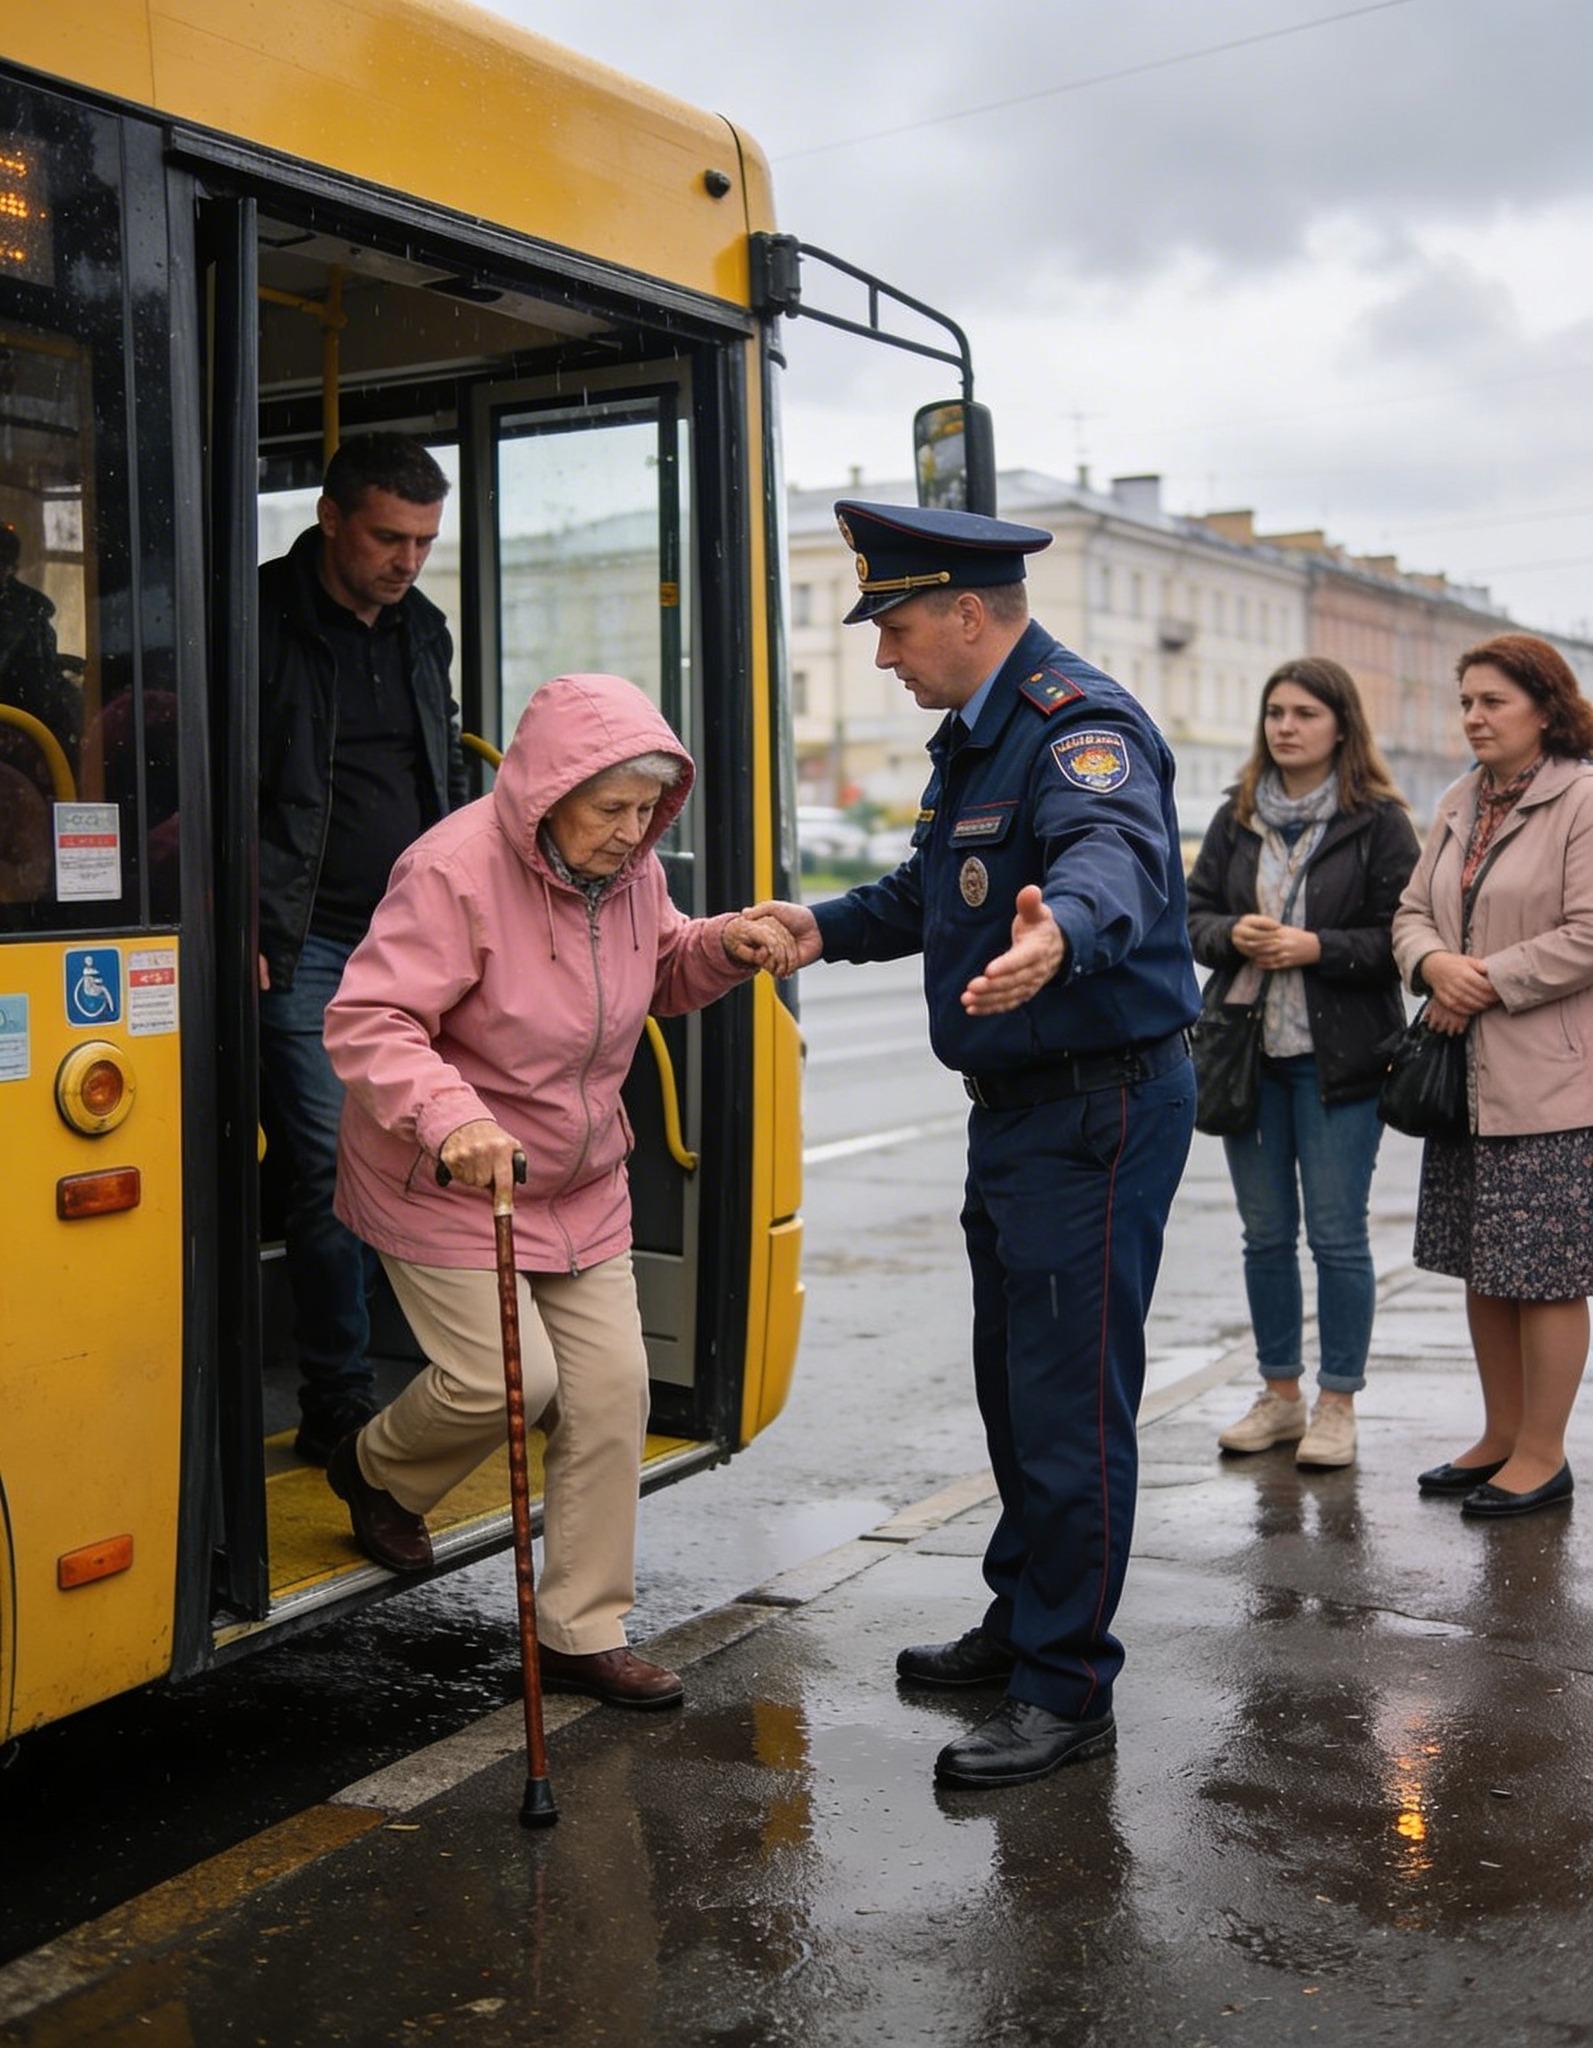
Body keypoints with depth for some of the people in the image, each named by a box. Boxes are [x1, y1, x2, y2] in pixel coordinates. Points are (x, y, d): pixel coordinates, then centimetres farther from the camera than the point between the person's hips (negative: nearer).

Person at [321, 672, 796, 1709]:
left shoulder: (630, 868, -2)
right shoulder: (455, 871, -25)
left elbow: (661, 973, 16)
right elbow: (367, 1020, -29)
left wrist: (722, 945, -7)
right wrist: (449, 1117, -45)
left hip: (583, 1186, 7)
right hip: (447, 1186, -7)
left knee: (612, 1392, 3)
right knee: (509, 1379, -11)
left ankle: (585, 1633, 17)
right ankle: (378, 1468, 26)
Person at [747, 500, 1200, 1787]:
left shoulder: (1080, 723, -19)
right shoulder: (975, 734, 15)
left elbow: (1114, 855, -42)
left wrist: (1062, 931, -62)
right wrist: (827, 927, 21)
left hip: (1099, 1110, -11)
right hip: (1019, 1105, 11)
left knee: (1070, 1402, -5)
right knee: (1012, 1384, 20)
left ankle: (1069, 1690, 7)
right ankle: (1022, 1626, 35)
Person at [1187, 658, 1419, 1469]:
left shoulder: (1379, 821, -4)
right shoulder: (1237, 817, 9)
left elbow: (1400, 938, -8)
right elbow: (1193, 914, 10)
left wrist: (1316, 947, -19)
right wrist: (1233, 936, -10)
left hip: (1339, 1058, -4)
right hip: (1249, 1053, 5)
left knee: (1337, 1237, 0)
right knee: (1266, 1235, 12)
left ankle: (1337, 1405, 13)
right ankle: (1279, 1395, 25)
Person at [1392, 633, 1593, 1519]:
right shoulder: (1459, 805, 14)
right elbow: (1412, 911, 14)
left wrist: (1489, 981, -16)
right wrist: (1435, 964, -7)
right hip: (1467, 1076, 8)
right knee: (1485, 1268, 14)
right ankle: (1502, 1437, 27)